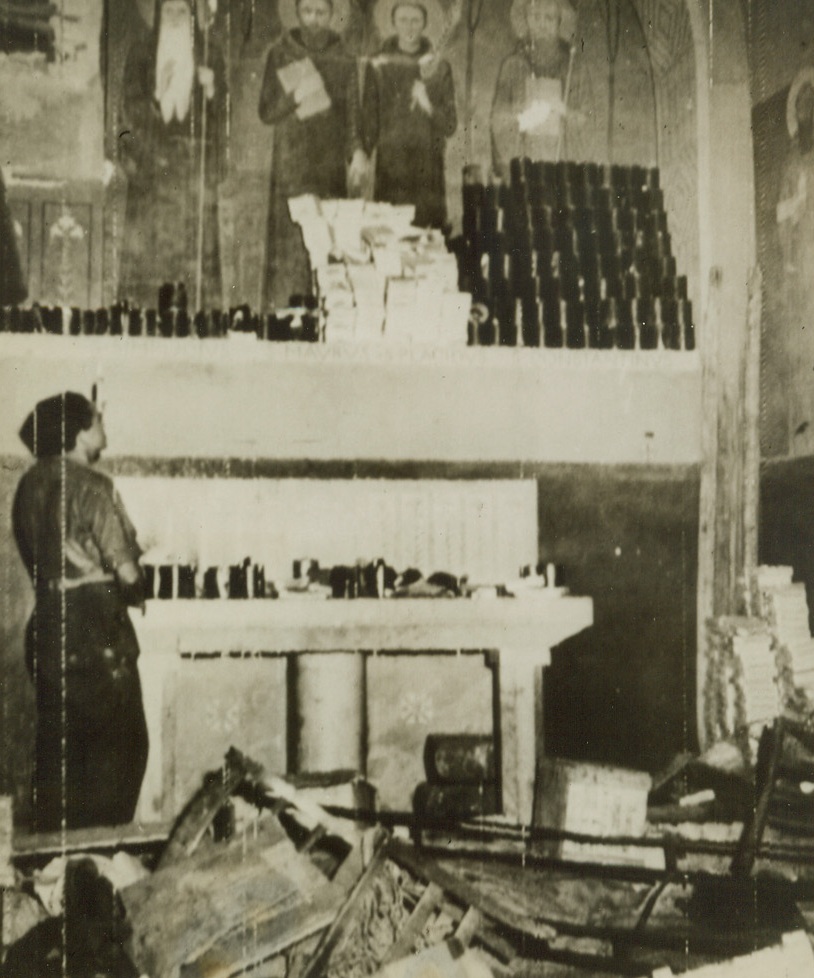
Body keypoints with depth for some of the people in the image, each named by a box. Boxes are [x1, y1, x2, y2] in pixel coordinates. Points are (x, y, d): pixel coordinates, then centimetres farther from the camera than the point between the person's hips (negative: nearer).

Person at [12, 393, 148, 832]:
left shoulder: (29, 486, 7)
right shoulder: (91, 486, -13)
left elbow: (38, 561, 11)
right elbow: (126, 571, -15)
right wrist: (135, 591, 7)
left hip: (46, 627, 7)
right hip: (95, 628, -7)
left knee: (57, 744, 14)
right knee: (120, 743, 4)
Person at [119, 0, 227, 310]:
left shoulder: (208, 54, 13)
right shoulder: (141, 50, 11)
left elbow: (220, 110, 11)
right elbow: (131, 102, 6)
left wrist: (211, 91, -11)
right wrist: (134, 151, -7)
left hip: (195, 153, 1)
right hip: (151, 153, 0)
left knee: (196, 230, -7)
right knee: (148, 235, -7)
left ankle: (200, 306, -6)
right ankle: (142, 305, -5)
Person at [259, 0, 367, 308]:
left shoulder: (344, 60, 9)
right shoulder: (281, 54, 5)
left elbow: (352, 115, 7)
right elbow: (266, 112, 3)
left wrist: (357, 150, -12)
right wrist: (294, 98, -15)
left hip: (331, 163, 1)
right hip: (291, 163, -1)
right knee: (289, 236, -9)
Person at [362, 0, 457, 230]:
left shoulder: (439, 67, 10)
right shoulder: (380, 67, 7)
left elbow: (450, 125, 8)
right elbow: (368, 120, 4)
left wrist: (429, 107, -11)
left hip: (428, 166, 1)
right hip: (390, 165, -1)